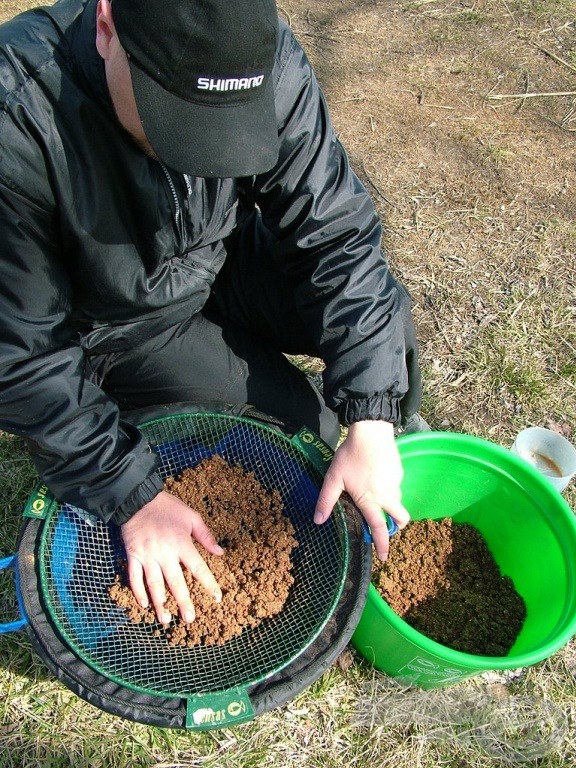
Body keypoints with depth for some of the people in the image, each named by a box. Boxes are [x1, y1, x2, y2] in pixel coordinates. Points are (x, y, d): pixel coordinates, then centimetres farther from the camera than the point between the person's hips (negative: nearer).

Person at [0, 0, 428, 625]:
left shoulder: (267, 59, -24)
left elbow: (336, 232, -21)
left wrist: (373, 424, -28)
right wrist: (135, 497, -26)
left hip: (227, 262, 3)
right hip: (115, 321, -3)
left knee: (380, 312, -15)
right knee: (303, 429, -13)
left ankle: (398, 426, 19)